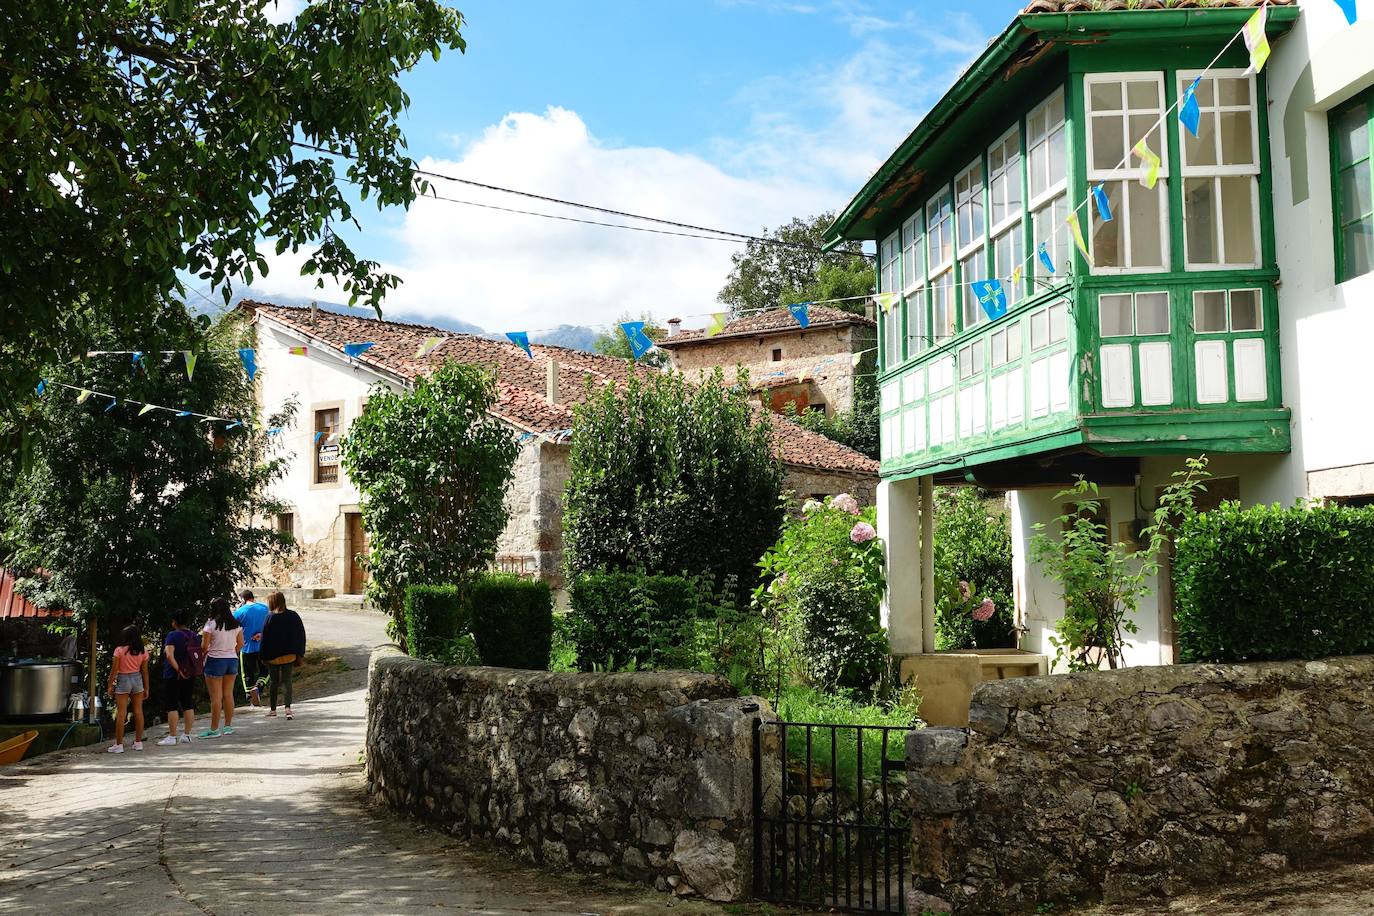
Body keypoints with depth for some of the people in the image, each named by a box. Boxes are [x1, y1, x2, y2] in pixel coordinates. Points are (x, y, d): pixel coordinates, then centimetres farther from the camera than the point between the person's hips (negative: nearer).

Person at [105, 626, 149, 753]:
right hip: (137, 679, 4)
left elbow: (114, 670, -9)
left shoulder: (119, 650, -10)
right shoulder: (142, 652, 1)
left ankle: (119, 744, -1)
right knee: (138, 711, 9)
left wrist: (110, 685, -1)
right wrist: (146, 688, 11)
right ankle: (138, 742, 14)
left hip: (123, 680, -4)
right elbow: (144, 671, 4)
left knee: (121, 713, -2)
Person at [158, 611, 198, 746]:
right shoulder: (193, 635, 7)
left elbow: (169, 655, -23)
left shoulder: (172, 635, -12)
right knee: (188, 704, 10)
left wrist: (178, 670, -18)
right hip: (190, 675, 6)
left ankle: (172, 737, -2)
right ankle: (187, 735, 13)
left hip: (173, 675, -6)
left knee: (172, 705, -2)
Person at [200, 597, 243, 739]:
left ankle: (214, 729, 0)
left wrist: (202, 657, 6)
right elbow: (240, 644, 8)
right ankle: (228, 726, 17)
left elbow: (205, 646, -12)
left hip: (215, 661, -5)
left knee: (216, 696, -2)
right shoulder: (236, 624, 5)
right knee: (228, 694, 12)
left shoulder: (211, 624, -11)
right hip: (232, 660, 5)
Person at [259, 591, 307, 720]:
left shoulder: (270, 618, -11)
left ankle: (273, 709, 19)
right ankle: (288, 706, -15)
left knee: (274, 681, 11)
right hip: (289, 655, 2)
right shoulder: (294, 616, 0)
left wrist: (264, 656, -1)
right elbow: (301, 635, 3)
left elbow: (265, 638, -10)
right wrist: (300, 655, 10)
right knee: (287, 680, 4)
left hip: (273, 656, -2)